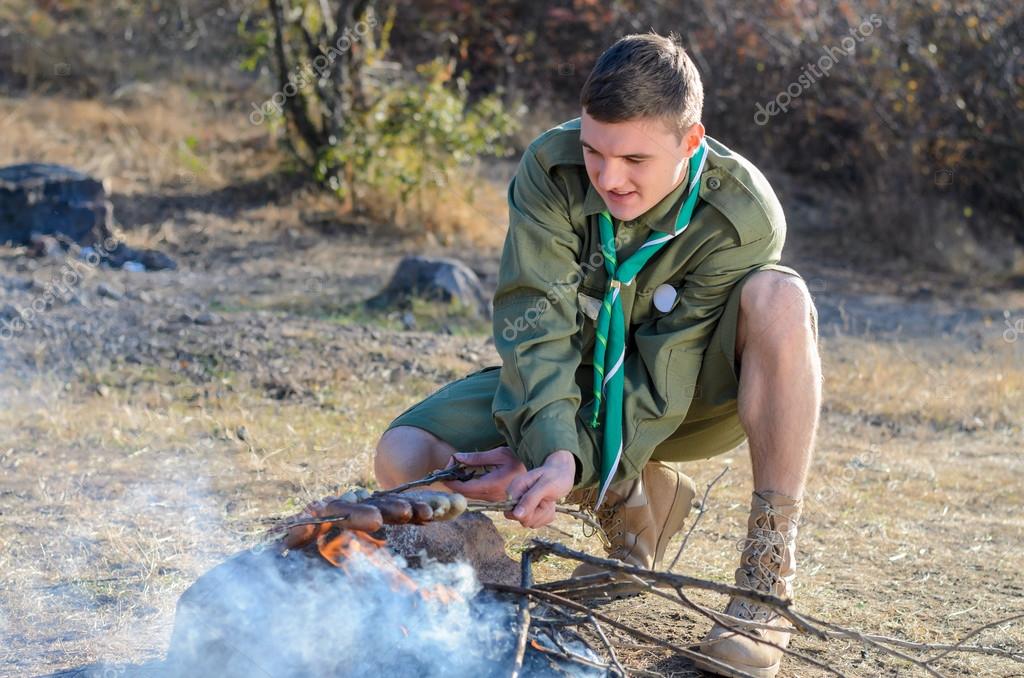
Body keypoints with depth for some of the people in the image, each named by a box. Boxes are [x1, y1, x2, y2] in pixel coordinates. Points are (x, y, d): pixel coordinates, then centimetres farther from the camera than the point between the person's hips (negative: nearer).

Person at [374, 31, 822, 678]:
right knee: (405, 459, -18)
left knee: (779, 297, -35)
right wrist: (551, 449, -41)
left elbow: (663, 375, -26)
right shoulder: (551, 169, -21)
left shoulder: (745, 215, -26)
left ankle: (768, 574, -28)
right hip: (579, 384, 3)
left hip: (688, 398, -3)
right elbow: (535, 322, -26)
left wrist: (573, 461, -35)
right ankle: (637, 494, 3)